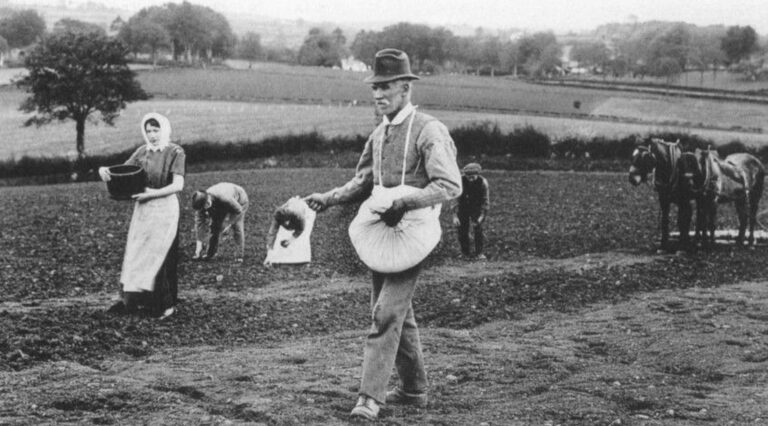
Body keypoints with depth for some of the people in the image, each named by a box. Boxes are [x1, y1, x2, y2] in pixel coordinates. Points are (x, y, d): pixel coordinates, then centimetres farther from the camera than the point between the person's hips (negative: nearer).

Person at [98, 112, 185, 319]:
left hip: (164, 209, -5)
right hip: (142, 209, 5)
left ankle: (166, 304, 6)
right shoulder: (142, 151, 8)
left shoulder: (175, 152, -7)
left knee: (160, 255, -3)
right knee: (135, 253, 2)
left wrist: (154, 193, -26)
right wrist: (105, 171, -13)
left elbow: (178, 185, -15)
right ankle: (130, 299, 6)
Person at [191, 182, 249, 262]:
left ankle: (240, 255, -6)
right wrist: (198, 248, -29)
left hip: (238, 201, -5)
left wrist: (226, 224, -30)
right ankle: (210, 253, 7)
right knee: (213, 226, -6)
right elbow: (199, 224, -27)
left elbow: (238, 210, -31)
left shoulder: (223, 198, -46)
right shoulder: (201, 203, -30)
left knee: (237, 226, -16)